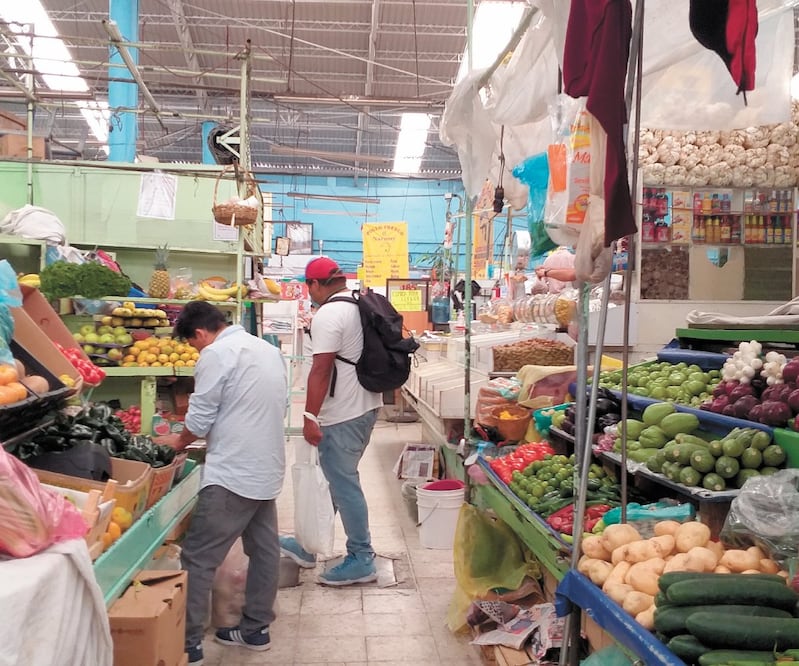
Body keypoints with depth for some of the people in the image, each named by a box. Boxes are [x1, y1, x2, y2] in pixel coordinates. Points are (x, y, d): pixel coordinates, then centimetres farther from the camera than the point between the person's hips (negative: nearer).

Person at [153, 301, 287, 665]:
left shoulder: (217, 354, -13)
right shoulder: (268, 349, 13)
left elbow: (200, 419, -11)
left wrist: (178, 441, 9)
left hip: (233, 473, -9)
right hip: (266, 468, 9)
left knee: (197, 559, -1)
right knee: (264, 550, 16)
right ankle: (255, 629, 27)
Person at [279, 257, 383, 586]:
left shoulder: (328, 315, -17)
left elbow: (321, 369, -21)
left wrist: (309, 416, -19)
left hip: (342, 415, -10)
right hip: (366, 406, 10)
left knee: (343, 485, 0)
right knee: (336, 478, 17)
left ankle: (361, 560, 9)